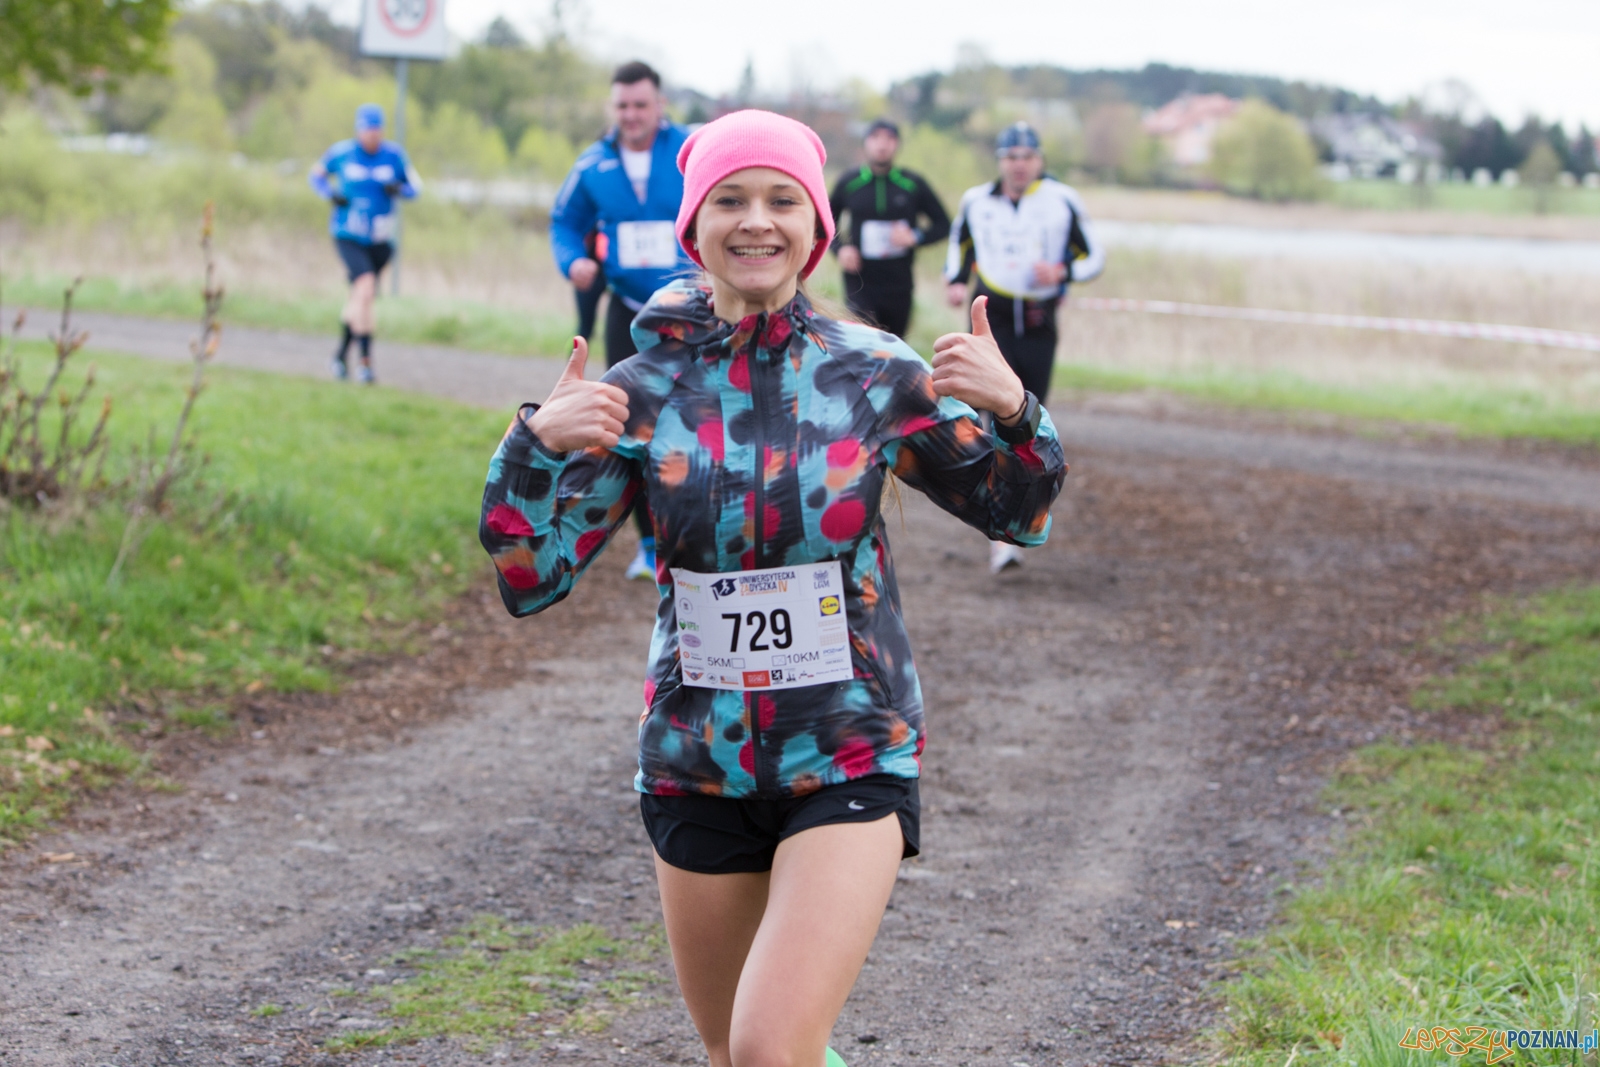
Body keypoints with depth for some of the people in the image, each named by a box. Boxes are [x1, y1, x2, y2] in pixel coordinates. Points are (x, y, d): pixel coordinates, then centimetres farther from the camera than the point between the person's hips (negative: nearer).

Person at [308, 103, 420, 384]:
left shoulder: (394, 155, -2)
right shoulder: (342, 153, -6)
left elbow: (414, 186, 7)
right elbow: (317, 174, 10)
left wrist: (399, 189, -15)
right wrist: (330, 194, -10)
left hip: (379, 239, 3)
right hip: (348, 236, -3)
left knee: (360, 300, 14)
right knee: (366, 289, -23)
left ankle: (342, 352, 38)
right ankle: (366, 360, -20)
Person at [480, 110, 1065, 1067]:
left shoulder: (875, 376, -5)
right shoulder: (646, 393, -4)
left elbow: (1016, 516, 5)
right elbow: (529, 580, -4)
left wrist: (1012, 411, -15)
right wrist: (535, 446, -22)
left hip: (850, 763, -2)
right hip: (698, 763, 3)